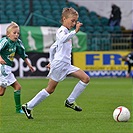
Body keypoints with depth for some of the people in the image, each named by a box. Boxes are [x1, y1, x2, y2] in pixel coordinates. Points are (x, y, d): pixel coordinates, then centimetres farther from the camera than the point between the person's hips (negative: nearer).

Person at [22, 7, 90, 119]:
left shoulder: (66, 32, 22)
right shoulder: (61, 31, -7)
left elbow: (53, 48, 28)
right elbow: (63, 39, -34)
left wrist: (52, 61, 30)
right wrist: (75, 31, -39)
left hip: (67, 65, 9)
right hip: (59, 64, -9)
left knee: (86, 78, -2)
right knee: (50, 89, -5)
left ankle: (70, 101, 1)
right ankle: (28, 106, 5)